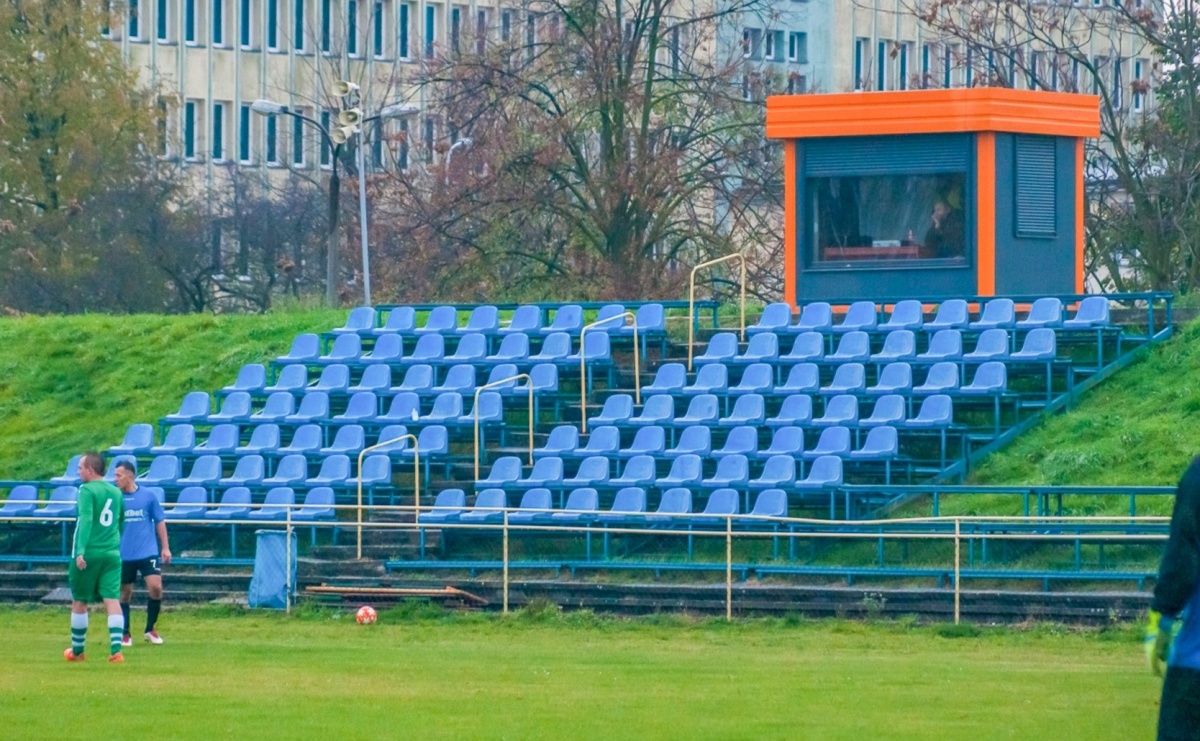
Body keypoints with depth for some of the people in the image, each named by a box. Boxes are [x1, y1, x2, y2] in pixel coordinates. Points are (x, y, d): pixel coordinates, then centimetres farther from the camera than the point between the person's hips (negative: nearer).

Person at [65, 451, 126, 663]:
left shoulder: (87, 490, -8)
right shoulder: (116, 492, 12)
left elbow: (86, 520, -19)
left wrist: (80, 551, -25)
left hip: (88, 555, -5)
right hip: (112, 554, 5)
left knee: (79, 602, 10)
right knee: (112, 600, -3)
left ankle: (77, 651, 21)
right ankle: (116, 650, -17)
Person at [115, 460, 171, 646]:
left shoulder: (148, 496, 0)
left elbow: (160, 522, 8)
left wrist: (165, 547, 6)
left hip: (148, 552, -1)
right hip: (124, 554, 1)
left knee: (155, 587, -12)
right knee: (125, 593, 6)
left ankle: (150, 629, 7)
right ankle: (125, 634, 19)